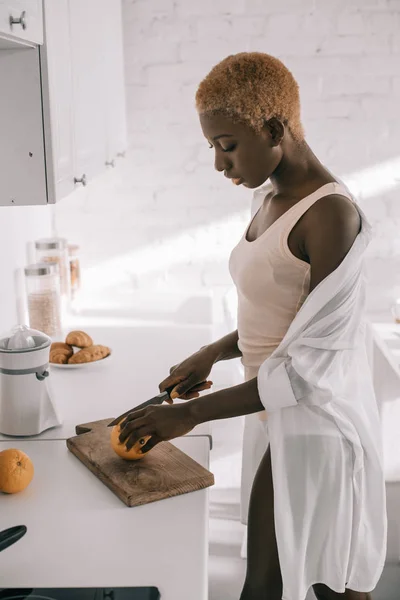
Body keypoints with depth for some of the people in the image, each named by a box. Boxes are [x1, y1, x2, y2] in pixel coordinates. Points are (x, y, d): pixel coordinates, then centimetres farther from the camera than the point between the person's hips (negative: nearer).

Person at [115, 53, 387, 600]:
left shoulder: (332, 215, -22)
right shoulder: (271, 199, 5)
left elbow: (312, 364, -24)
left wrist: (194, 413, -19)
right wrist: (212, 354, 4)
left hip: (314, 426, -8)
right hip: (275, 413, 8)